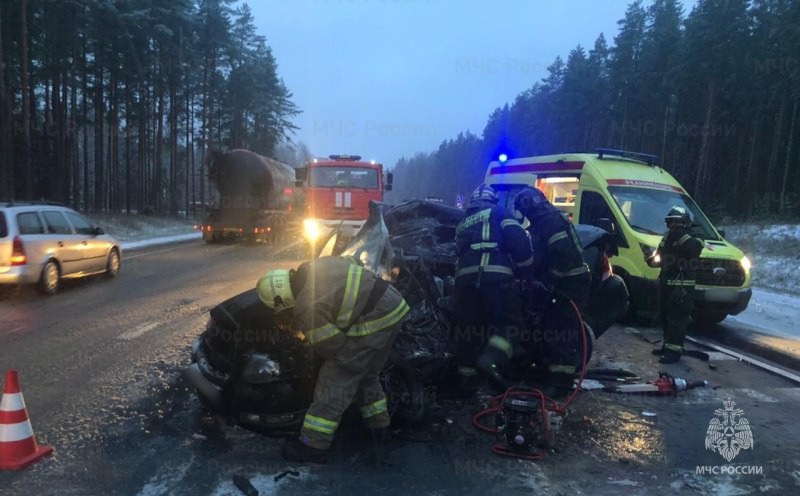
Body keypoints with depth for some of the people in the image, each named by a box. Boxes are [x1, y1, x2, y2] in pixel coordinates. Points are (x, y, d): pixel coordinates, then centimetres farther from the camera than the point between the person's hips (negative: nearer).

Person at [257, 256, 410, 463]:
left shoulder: (306, 308, -15)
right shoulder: (319, 264, 9)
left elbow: (332, 346, -9)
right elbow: (352, 262, 24)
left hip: (375, 320, -9)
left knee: (336, 380, 0)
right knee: (367, 374, 26)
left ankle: (313, 444, 7)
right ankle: (378, 422, 42)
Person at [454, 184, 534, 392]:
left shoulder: (462, 224, 31)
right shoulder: (498, 212, 13)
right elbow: (517, 237, -2)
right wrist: (525, 261, 10)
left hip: (464, 277, 5)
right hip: (495, 275, -5)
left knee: (467, 328, 10)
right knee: (509, 322, 2)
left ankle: (467, 378, 13)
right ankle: (491, 358, -22)